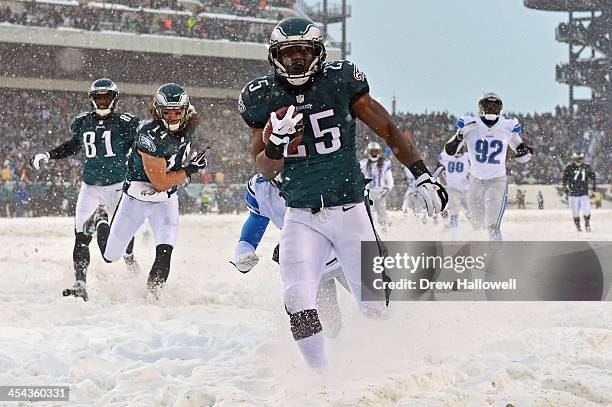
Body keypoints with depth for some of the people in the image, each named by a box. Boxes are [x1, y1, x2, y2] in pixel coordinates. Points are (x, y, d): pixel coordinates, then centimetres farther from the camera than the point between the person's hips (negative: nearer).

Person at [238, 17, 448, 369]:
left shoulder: (341, 81, -5)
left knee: (375, 302, 1)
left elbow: (387, 129, 3)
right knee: (299, 301, -17)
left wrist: (422, 175, -2)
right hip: (303, 217, 0)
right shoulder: (263, 98, -1)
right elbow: (265, 170, 1)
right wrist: (276, 144, -21)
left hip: (351, 210, 0)